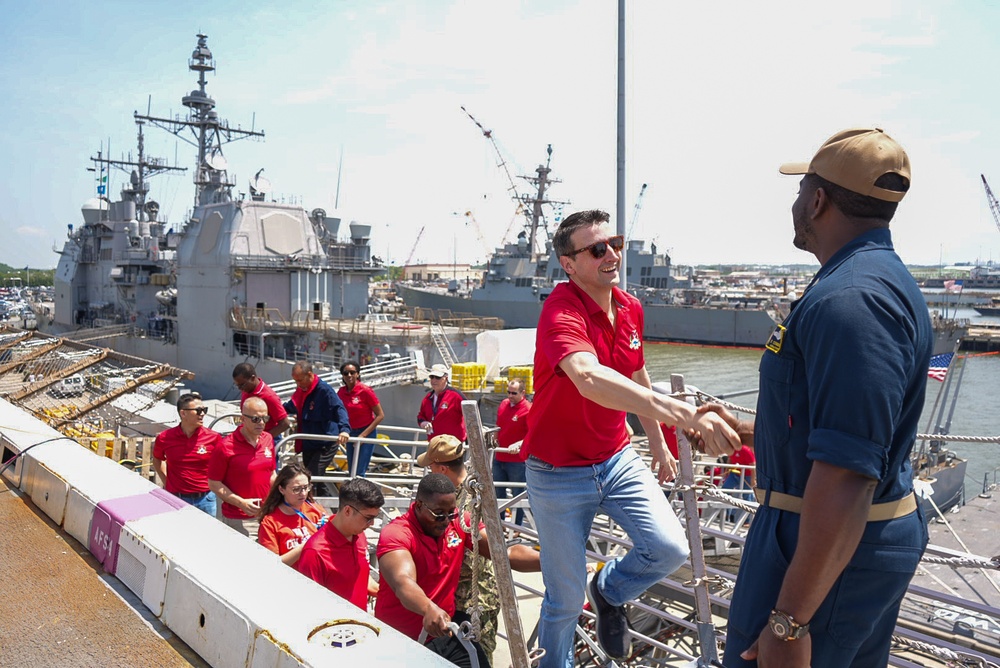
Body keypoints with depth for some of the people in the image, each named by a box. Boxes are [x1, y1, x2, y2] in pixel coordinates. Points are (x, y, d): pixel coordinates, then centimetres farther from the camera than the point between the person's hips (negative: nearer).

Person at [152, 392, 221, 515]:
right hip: (176, 499, 0)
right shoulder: (164, 438, -5)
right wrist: (166, 482, 8)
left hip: (205, 499, 0)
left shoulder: (214, 438, -8)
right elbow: (157, 459, 16)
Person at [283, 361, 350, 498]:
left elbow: (339, 409, -30)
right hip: (308, 445, 9)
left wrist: (344, 429, -46)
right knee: (317, 481, 17)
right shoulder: (301, 390, 7)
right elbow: (290, 407, 27)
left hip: (325, 446, -9)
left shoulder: (324, 389, -18)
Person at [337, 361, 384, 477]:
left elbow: (380, 415, -13)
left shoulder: (365, 391, -17)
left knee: (359, 473, -9)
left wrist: (363, 435, -15)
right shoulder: (341, 392, -2)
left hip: (366, 433, -6)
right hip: (351, 433, 6)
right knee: (352, 471, 12)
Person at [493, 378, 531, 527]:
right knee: (498, 493, 16)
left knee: (517, 495, 6)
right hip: (499, 458, 7)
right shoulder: (503, 404, 7)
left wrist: (518, 444, -31)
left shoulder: (528, 409, -13)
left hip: (517, 460, -7)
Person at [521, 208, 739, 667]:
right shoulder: (561, 312, -25)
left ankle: (610, 591, 24)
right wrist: (681, 413, -56)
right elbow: (589, 378, -46)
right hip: (559, 474, -5)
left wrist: (658, 442, 22)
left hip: (617, 458, 6)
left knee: (670, 548, -9)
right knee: (565, 599, 6)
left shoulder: (631, 308, 0)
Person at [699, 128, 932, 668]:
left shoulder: (850, 300, -25)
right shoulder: (883, 277, 10)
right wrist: (746, 430, 26)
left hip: (828, 548, -11)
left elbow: (846, 476, -30)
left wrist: (790, 620, -26)